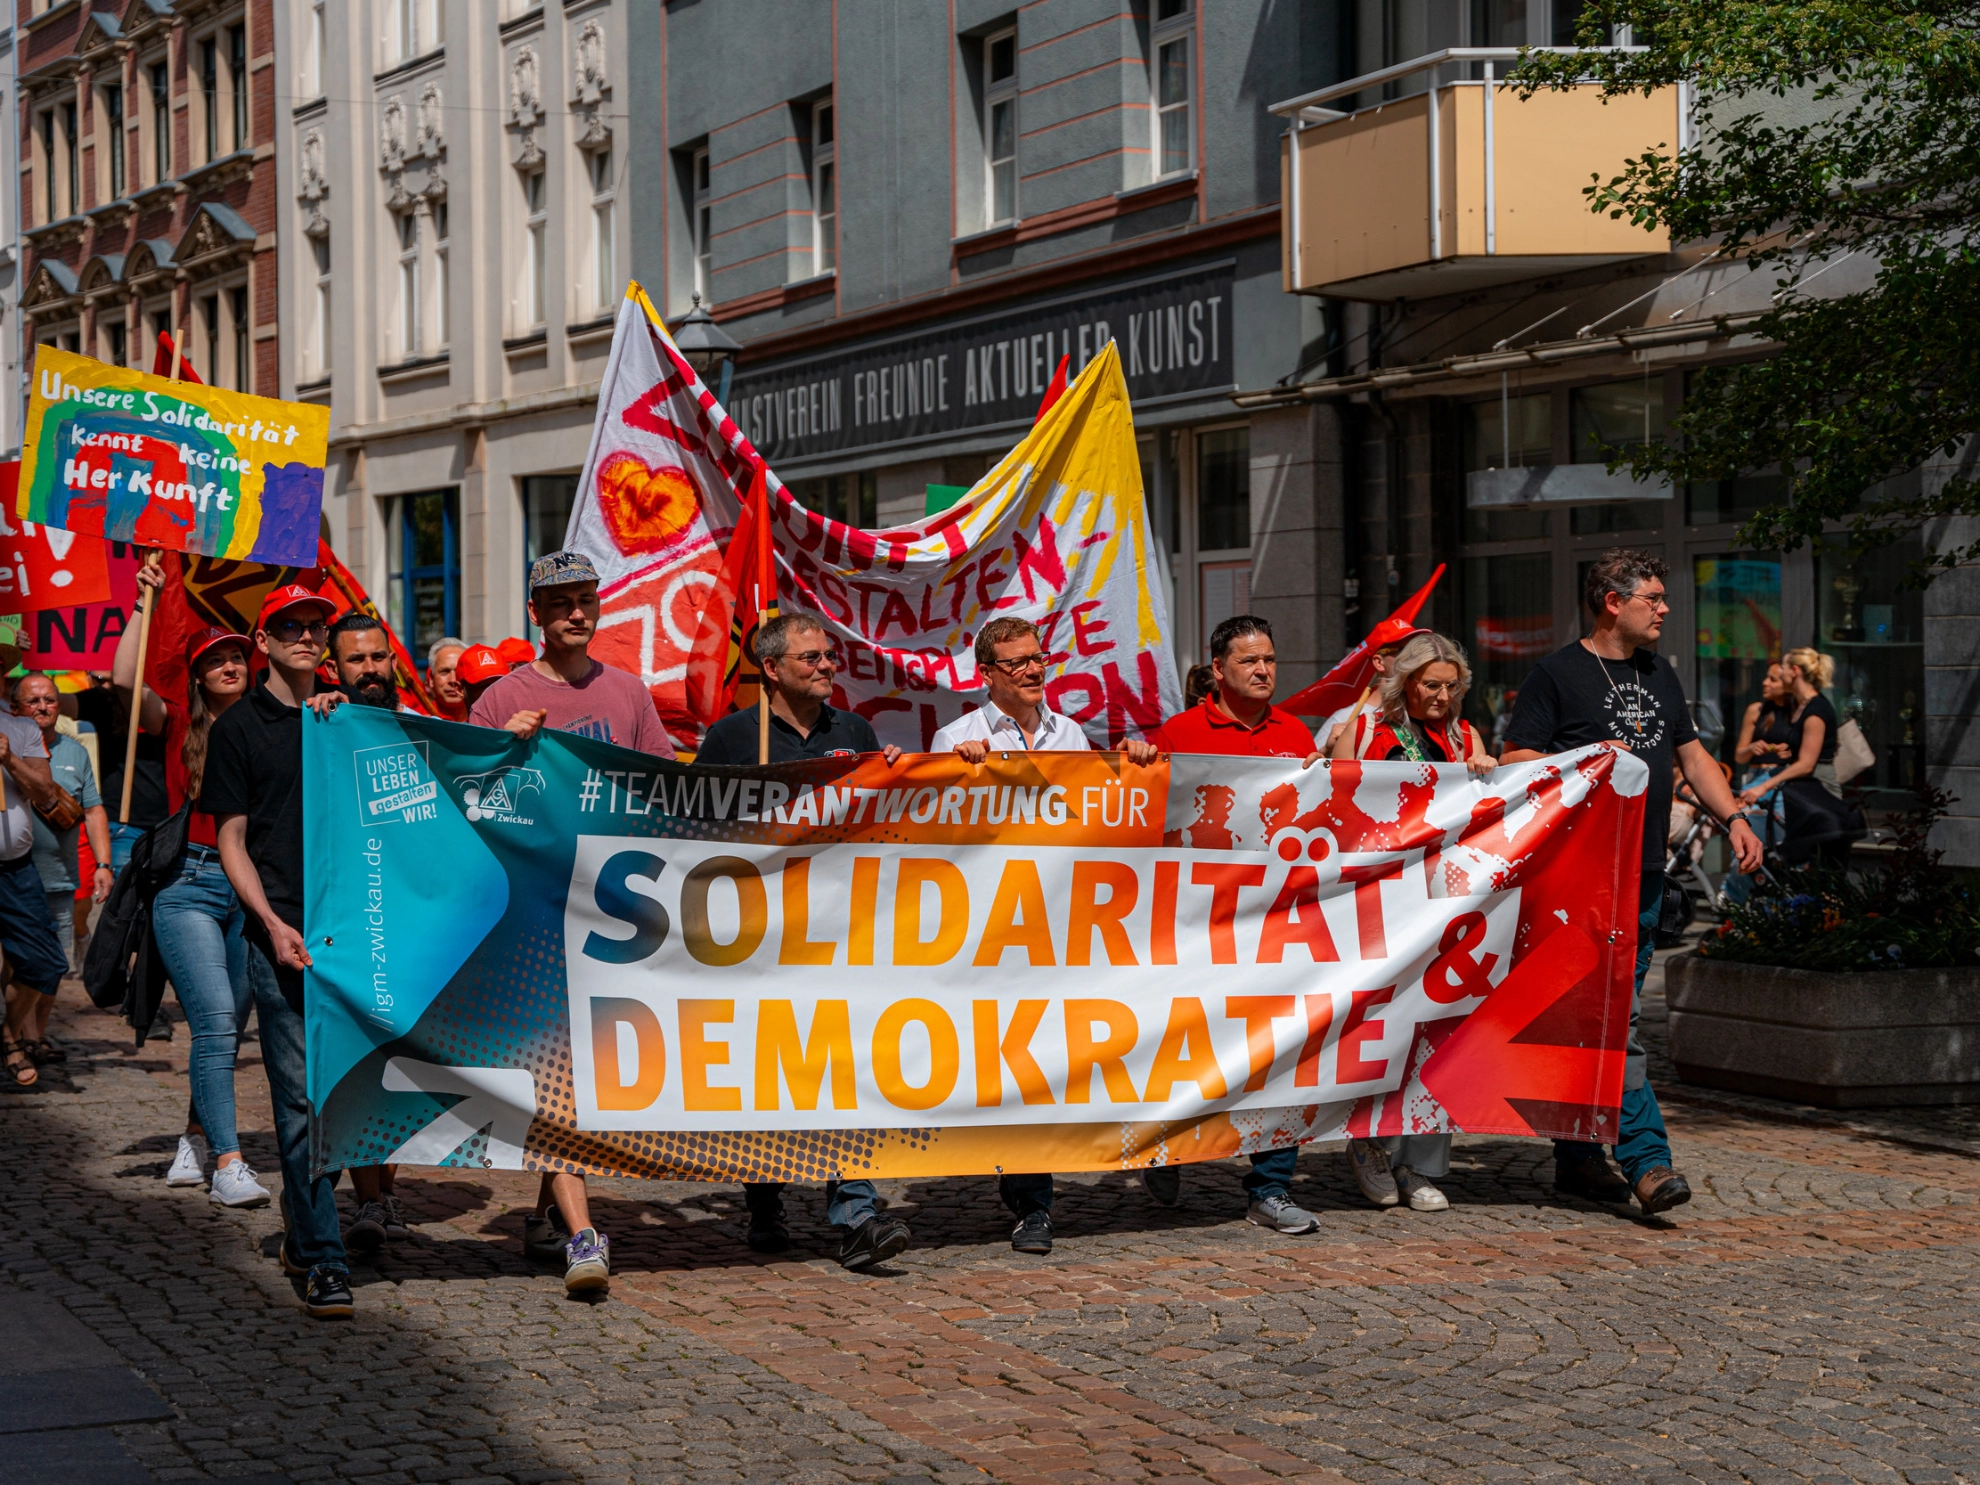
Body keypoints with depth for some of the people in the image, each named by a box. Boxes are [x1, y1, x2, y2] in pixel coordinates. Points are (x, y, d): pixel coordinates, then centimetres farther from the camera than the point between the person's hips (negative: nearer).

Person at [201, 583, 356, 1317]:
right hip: (281, 936, -4)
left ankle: (303, 1231, 25)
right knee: (301, 1097, -8)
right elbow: (232, 840, 1)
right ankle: (323, 1263, -8)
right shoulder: (240, 727, 4)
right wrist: (273, 923, -12)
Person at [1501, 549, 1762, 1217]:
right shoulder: (1557, 674, -4)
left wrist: (1733, 817, 7)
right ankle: (1646, 1159, -16)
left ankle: (1578, 1158, 18)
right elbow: (1514, 761, -5)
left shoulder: (1659, 673, 17)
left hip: (1645, 873, 7)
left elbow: (1692, 755, 21)